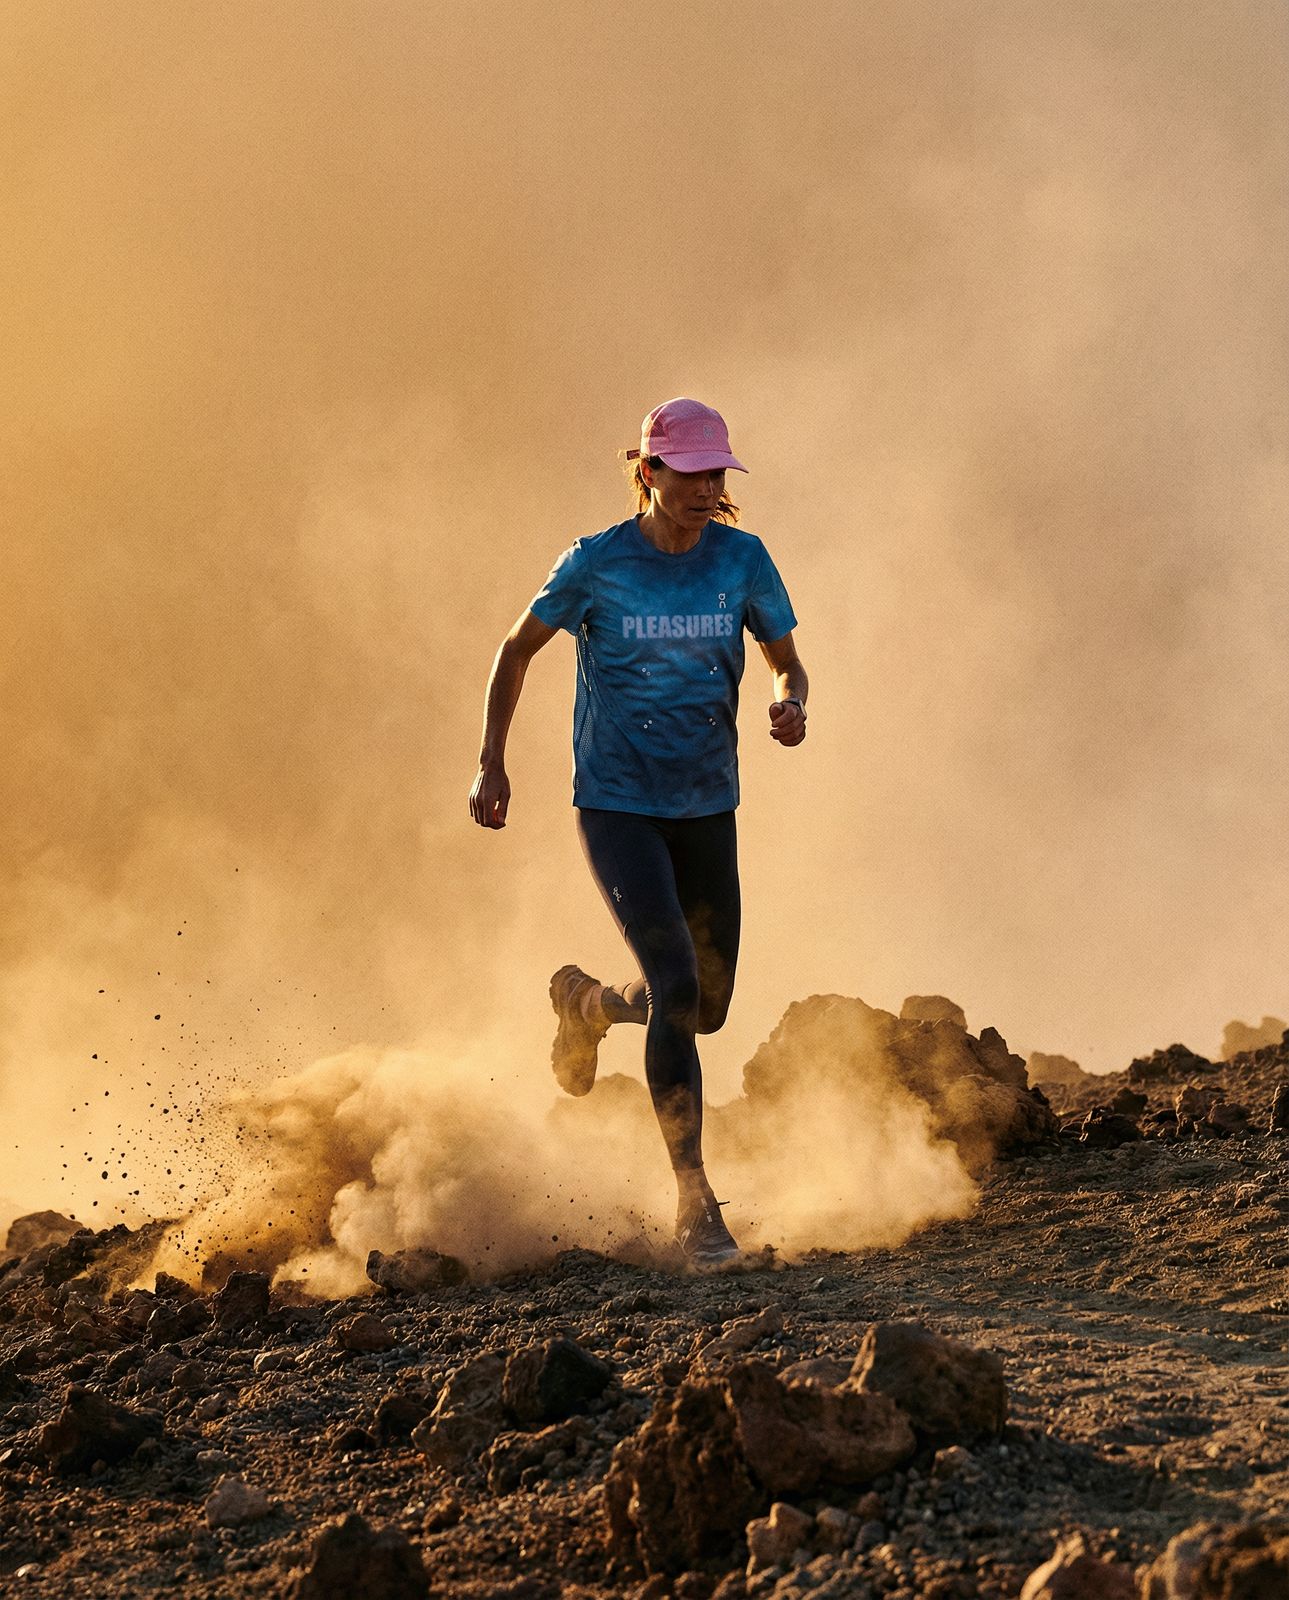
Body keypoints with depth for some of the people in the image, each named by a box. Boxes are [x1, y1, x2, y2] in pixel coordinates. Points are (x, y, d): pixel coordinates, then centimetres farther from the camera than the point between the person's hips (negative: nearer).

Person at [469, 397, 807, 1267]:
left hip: (707, 806, 4)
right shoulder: (596, 564, -10)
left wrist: (791, 707, -17)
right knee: (677, 986, -19)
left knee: (707, 1007, 12)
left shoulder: (742, 559, -3)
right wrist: (491, 764, 2)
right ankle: (694, 1201, -13)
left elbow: (788, 663, 7)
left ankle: (587, 1003, 46)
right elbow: (518, 649, 5)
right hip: (616, 805, -4)